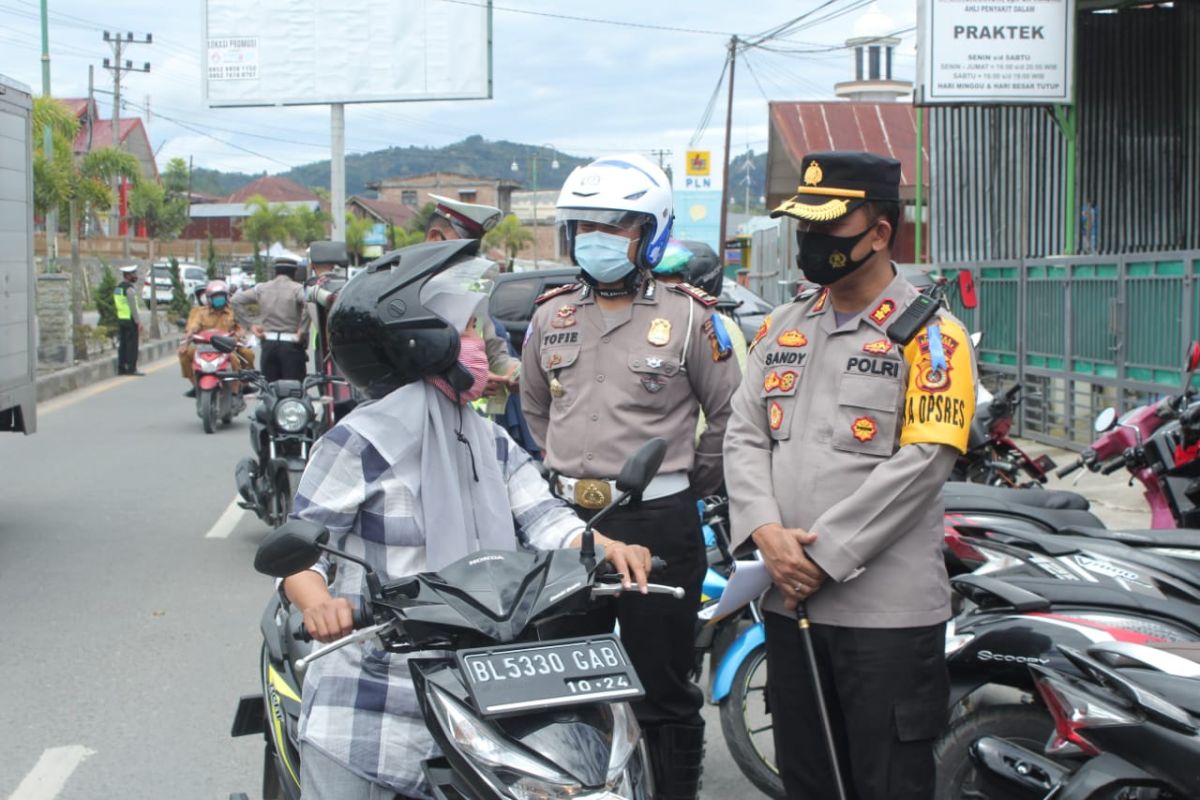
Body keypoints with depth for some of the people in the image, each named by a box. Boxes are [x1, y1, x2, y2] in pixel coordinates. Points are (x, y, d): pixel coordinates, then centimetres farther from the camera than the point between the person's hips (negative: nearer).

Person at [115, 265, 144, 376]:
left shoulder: (117, 288, 13)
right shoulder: (129, 288, -15)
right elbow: (133, 307, -18)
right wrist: (138, 322, -16)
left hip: (120, 319, 8)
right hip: (130, 320, -8)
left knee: (122, 344, 11)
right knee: (132, 345, -5)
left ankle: (121, 368, 13)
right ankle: (131, 369, -5)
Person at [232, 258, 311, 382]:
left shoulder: (262, 288, 9)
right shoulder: (296, 288, -5)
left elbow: (236, 300, 7)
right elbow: (308, 302, -25)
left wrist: (250, 325, 7)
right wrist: (303, 330, -16)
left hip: (268, 343, 4)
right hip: (291, 344, -4)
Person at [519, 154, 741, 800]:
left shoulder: (688, 317, -2)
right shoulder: (551, 315, 11)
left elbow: (728, 413, 4)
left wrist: (690, 482, 7)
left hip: (658, 525, -4)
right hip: (567, 522, 5)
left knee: (662, 689, 3)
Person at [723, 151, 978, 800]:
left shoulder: (929, 337, -7)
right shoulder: (782, 328, 13)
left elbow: (920, 463, -15)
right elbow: (744, 436, 8)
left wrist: (824, 558, -17)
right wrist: (768, 534, -10)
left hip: (886, 608, -6)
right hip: (789, 600, 6)